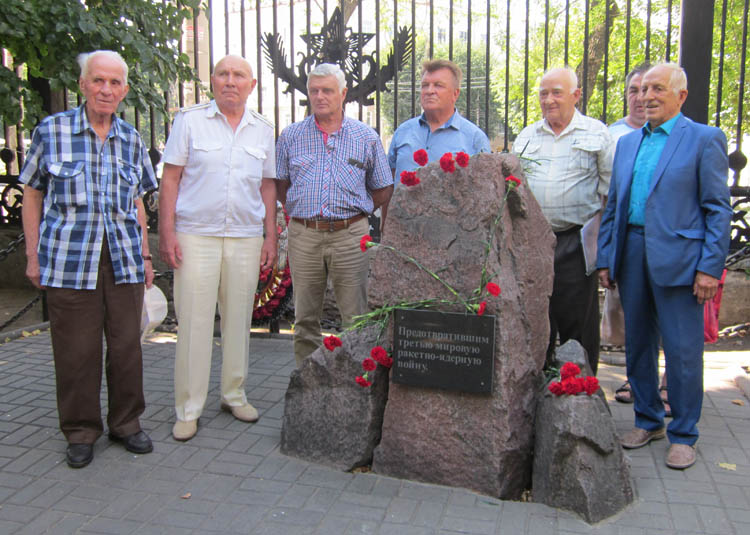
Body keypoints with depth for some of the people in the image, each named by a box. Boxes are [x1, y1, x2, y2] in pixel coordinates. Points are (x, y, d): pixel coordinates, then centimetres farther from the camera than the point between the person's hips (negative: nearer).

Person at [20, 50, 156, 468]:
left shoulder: (132, 140, 11)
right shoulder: (51, 131, 2)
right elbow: (32, 195, 6)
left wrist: (145, 255, 13)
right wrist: (33, 256, 2)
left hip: (124, 260, 3)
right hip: (69, 260, -2)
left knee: (127, 344, 7)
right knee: (76, 350, 3)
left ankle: (126, 422, 24)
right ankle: (81, 432, 20)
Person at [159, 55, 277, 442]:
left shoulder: (263, 130, 11)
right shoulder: (189, 120, 2)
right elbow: (170, 179, 0)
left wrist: (271, 237, 9)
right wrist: (166, 233, -8)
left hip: (246, 238, 3)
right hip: (196, 236, -3)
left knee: (239, 319, 10)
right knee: (194, 323, -2)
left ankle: (234, 394, 25)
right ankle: (187, 410, 8)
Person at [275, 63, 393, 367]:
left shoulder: (366, 137, 7)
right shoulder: (291, 135, 10)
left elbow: (384, 191, 10)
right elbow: (278, 184, 15)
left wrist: (351, 211, 2)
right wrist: (301, 211, 4)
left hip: (350, 236, -1)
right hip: (303, 236, 2)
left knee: (355, 318, 1)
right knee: (305, 317, 8)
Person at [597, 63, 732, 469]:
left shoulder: (704, 139, 0)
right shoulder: (627, 143, 15)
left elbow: (718, 209, -4)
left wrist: (711, 266, -12)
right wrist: (605, 259, 9)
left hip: (678, 258, -5)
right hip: (632, 254, 5)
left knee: (682, 351, 1)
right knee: (637, 345, 13)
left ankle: (683, 435, 17)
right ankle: (648, 420, 30)